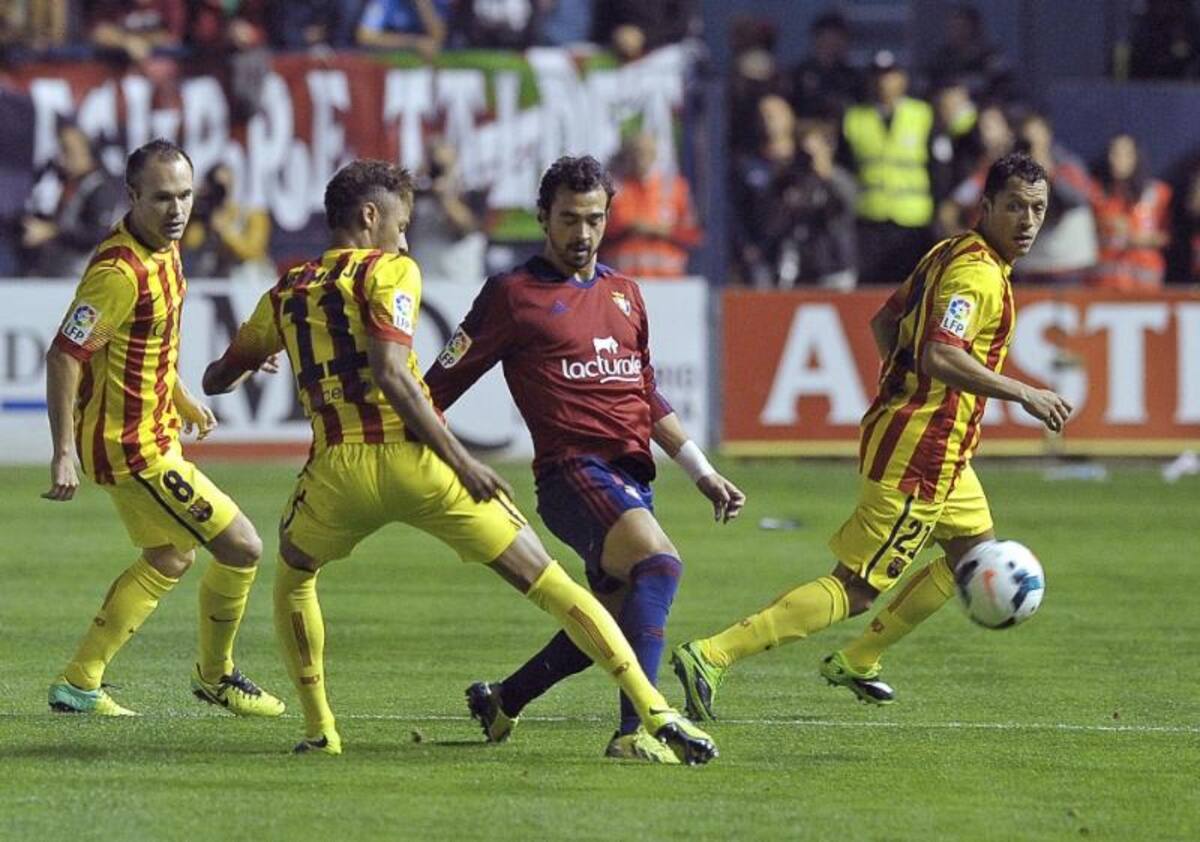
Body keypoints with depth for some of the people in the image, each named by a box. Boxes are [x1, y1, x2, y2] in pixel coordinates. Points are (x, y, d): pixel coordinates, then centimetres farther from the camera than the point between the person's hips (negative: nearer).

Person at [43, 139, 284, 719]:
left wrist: (181, 397, 27)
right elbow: (64, 355, -27)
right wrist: (63, 452, -29)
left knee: (167, 560, 24)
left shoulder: (163, 248, 4)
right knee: (240, 548, -5)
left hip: (154, 430, 11)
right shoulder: (120, 272, -26)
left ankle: (79, 682, 27)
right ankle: (215, 676, 17)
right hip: (132, 447, -11)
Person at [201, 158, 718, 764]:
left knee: (293, 579, 34)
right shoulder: (390, 271, 4)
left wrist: (256, 361, 51)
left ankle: (319, 730, 25)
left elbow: (216, 379, 28)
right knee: (549, 585, 1)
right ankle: (656, 715, -8)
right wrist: (461, 460, -11)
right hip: (413, 459, -3)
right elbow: (389, 373, -12)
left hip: (337, 468, 3)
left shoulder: (285, 294, 18)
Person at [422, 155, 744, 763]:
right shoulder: (513, 294, 1)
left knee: (609, 627, 8)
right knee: (659, 563, -31)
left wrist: (702, 472, 24)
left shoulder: (624, 294, 20)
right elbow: (440, 385, 4)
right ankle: (634, 732, -40)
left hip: (633, 478, 8)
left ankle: (500, 702, 32)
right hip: (575, 471, -8)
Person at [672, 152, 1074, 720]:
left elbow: (884, 323, 22)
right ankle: (712, 656, -13)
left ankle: (856, 663, 28)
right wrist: (1024, 395, -26)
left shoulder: (950, 254, 13)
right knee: (855, 589, -9)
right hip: (921, 454, -11)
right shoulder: (977, 273, -18)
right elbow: (940, 357, -32)